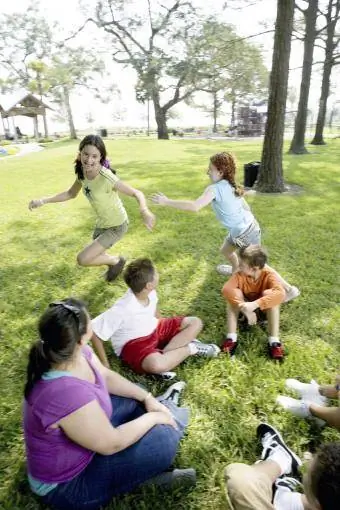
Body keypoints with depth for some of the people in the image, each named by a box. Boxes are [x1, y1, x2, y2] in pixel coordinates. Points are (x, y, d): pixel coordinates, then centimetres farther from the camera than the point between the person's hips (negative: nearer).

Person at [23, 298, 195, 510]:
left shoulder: (71, 353, -15)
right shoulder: (68, 393, -40)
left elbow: (107, 376, 2)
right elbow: (111, 444, -27)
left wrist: (147, 398, -4)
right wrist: (152, 418, -14)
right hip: (67, 484, -8)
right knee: (163, 441, -17)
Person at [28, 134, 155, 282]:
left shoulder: (107, 178, -34)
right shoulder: (82, 172, -12)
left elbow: (137, 193, -29)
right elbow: (71, 194, 4)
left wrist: (144, 211, -49)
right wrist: (43, 201, -5)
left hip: (116, 226, -7)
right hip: (102, 222, 7)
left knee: (83, 259, -10)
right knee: (94, 254, 27)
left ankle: (117, 261, 15)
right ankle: (113, 264, 58)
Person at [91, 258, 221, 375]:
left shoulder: (150, 293, -11)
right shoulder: (122, 309, -31)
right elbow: (94, 331, -27)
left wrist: (166, 330, 8)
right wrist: (105, 364, -22)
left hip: (154, 329, 7)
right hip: (132, 344, -7)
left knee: (195, 323, -1)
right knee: (156, 365, -39)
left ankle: (165, 352, -15)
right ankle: (190, 348, -12)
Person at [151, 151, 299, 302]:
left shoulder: (215, 189, -24)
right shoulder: (232, 186, 2)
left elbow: (195, 207, -38)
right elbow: (246, 207, 10)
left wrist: (167, 202, -33)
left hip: (245, 233, -9)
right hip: (247, 227, 9)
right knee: (225, 250, 30)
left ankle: (289, 289, 18)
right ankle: (236, 270, 60)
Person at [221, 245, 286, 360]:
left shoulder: (268, 275, -26)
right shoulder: (240, 275, -22)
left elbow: (280, 294, -44)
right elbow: (226, 289, -39)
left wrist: (254, 305, -54)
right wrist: (245, 308, -50)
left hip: (263, 308, -1)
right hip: (245, 306, 2)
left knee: (269, 293, -33)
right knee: (234, 293, -28)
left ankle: (274, 341, -32)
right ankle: (231, 338, -31)